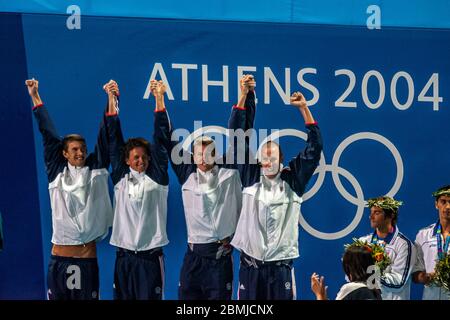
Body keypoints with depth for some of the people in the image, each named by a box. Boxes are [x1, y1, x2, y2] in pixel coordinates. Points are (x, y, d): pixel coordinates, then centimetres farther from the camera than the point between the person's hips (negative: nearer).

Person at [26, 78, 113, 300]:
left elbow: (104, 138, 1)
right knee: (57, 296, 4)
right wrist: (35, 98, 10)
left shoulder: (96, 170, 6)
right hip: (60, 255, 1)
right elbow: (48, 136, 7)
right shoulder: (57, 173, 6)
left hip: (87, 254, 0)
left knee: (88, 296, 3)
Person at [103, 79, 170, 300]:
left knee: (150, 297, -2)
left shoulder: (157, 179, 1)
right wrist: (111, 99, -1)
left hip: (150, 256, -2)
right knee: (123, 297, 5)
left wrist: (159, 100, -11)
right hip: (124, 257, 2)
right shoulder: (120, 179, 5)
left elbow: (160, 143, -5)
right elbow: (114, 141, 3)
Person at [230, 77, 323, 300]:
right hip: (250, 265, 1)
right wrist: (244, 98, -1)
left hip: (281, 266, 0)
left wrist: (304, 109, -3)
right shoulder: (251, 177, 6)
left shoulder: (292, 180, 5)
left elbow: (314, 148, 2)